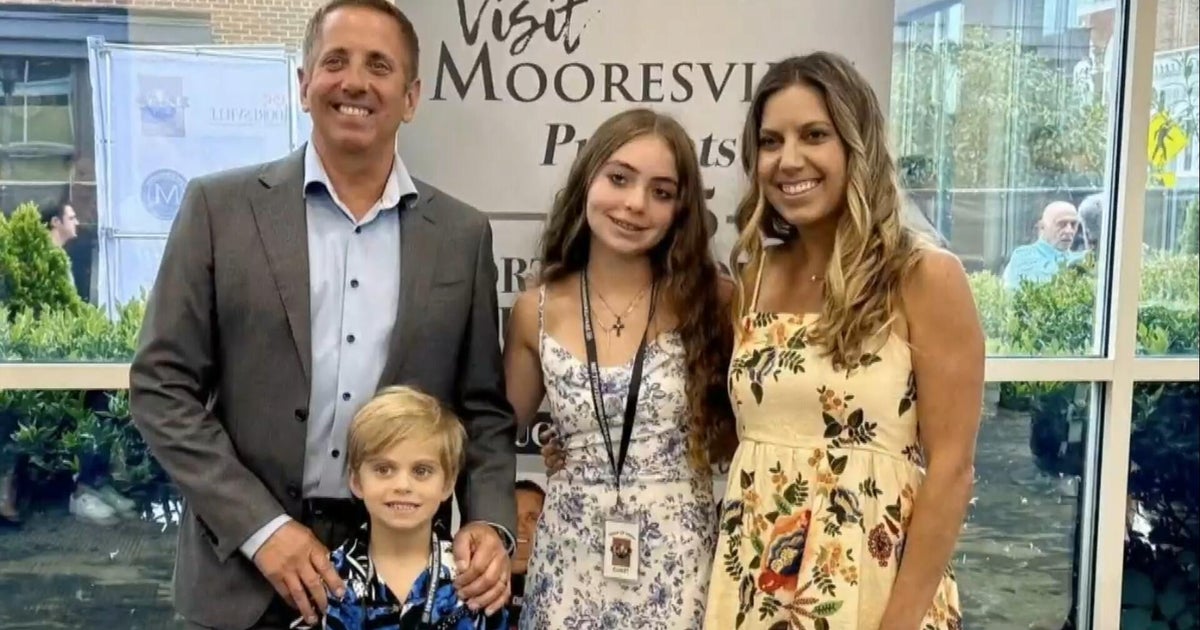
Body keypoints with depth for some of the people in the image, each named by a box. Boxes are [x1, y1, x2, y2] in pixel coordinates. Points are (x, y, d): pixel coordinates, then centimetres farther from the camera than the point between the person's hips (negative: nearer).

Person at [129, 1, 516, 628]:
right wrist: (261, 527, -12)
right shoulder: (220, 207, -3)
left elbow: (483, 407, 5)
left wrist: (490, 524, -10)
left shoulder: (463, 234, 2)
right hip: (246, 567, -1)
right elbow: (161, 386, -4)